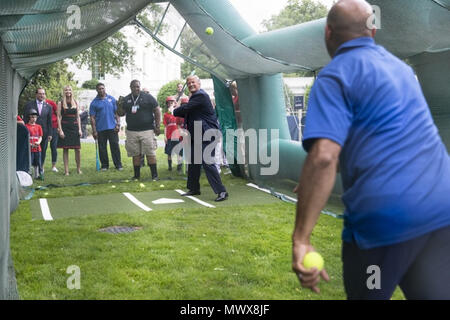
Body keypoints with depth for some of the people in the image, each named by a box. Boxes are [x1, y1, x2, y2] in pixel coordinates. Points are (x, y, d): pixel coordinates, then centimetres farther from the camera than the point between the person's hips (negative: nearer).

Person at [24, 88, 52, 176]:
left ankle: (41, 168, 18)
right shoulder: (29, 105, 4)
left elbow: (49, 121, 9)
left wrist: (50, 134, 3)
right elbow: (25, 120, 3)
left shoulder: (48, 107, 9)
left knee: (43, 151, 7)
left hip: (44, 133, 2)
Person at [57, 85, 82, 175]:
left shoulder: (75, 102, 11)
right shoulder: (61, 103, 4)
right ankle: (66, 170, 3)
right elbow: (58, 117, 0)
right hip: (65, 127, -2)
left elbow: (78, 116, 11)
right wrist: (60, 130, -9)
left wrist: (79, 129, 3)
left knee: (77, 149, -2)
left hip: (74, 127, 2)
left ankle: (78, 168, 10)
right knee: (65, 149, -1)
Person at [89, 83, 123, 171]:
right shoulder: (94, 103, 2)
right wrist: (94, 130, -5)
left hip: (112, 127, 0)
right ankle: (104, 165, 15)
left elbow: (117, 113, 8)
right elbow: (92, 118, 1)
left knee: (115, 146, 1)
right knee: (102, 148, 5)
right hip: (100, 129, 0)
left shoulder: (112, 99, 7)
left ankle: (118, 164, 7)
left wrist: (118, 124, -2)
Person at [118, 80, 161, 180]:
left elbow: (157, 111, 0)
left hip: (147, 130, -3)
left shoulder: (147, 97, 1)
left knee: (150, 153, -5)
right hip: (131, 131, 4)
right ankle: (137, 175, 16)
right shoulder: (126, 100, 12)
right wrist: (120, 105, -7)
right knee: (135, 154, 7)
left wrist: (157, 126, -5)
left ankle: (154, 175, 1)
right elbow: (121, 114, 14)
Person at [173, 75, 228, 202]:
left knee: (207, 163, -16)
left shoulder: (201, 95, -15)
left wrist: (175, 111, 2)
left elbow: (185, 108, -17)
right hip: (197, 135, 11)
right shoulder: (195, 96, 19)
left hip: (207, 135, -11)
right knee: (193, 163, 16)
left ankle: (221, 191, -12)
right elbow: (189, 113, 20)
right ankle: (194, 189, 28)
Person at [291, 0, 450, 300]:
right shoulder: (400, 66, 19)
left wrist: (301, 238, -20)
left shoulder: (335, 76, -4)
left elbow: (324, 158, -20)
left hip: (385, 216, -6)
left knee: (366, 293, 15)